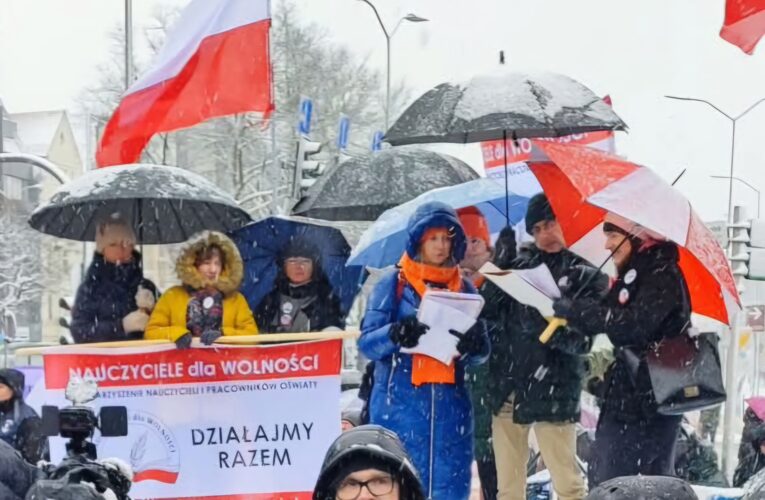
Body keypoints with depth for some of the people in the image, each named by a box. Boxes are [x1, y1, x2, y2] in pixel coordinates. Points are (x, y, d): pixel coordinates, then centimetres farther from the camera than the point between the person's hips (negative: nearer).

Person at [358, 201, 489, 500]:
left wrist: (474, 346, -13)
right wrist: (395, 334, -24)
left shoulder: (464, 288, 11)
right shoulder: (393, 283, 1)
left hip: (450, 406, 3)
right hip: (400, 405, -3)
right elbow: (367, 343, -4)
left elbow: (480, 355, 10)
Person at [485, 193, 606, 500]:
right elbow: (486, 312, 1)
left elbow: (582, 340, -6)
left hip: (552, 392, -4)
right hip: (505, 388, 4)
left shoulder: (587, 276, 4)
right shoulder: (518, 265, 13)